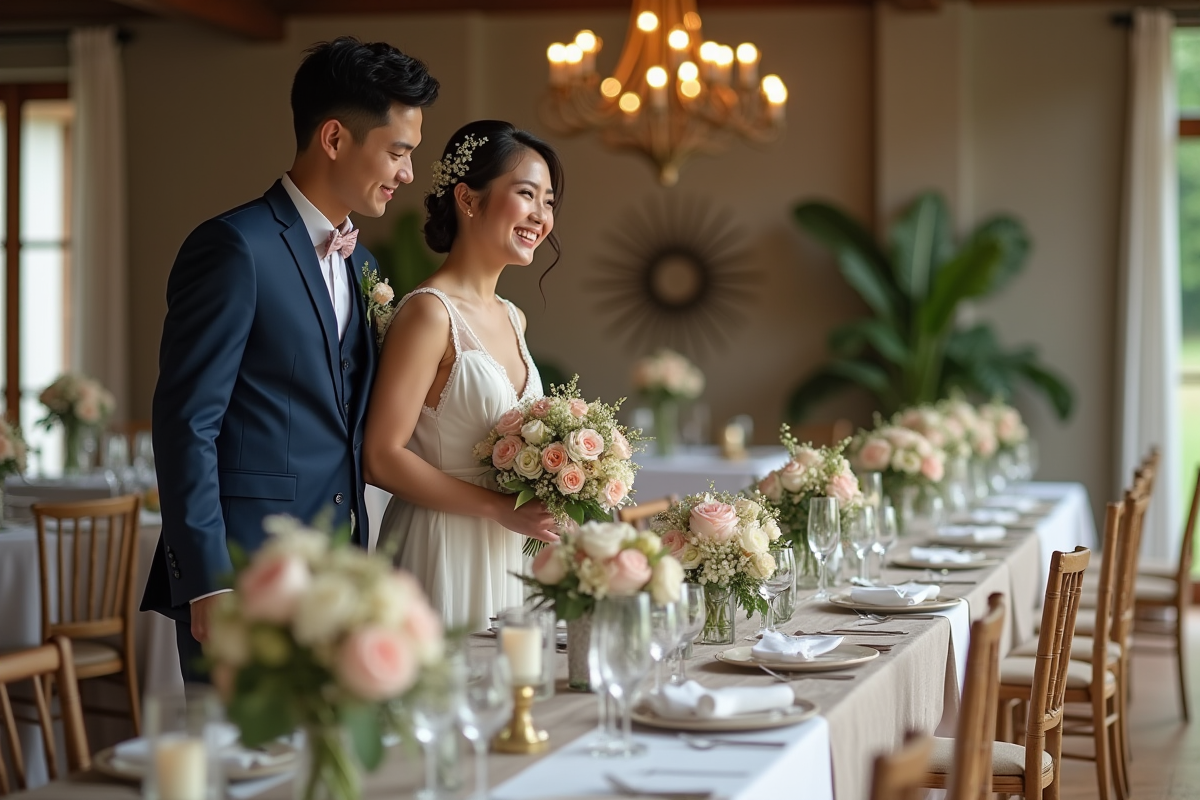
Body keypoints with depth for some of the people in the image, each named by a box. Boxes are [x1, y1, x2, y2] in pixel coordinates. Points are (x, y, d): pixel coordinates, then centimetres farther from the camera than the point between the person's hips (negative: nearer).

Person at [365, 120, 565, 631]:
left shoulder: (513, 319, 12)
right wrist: (502, 509, -18)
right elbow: (381, 458, -18)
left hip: (505, 559, 8)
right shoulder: (429, 312, -13)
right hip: (442, 554, -8)